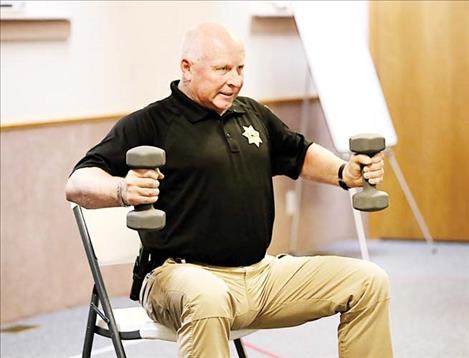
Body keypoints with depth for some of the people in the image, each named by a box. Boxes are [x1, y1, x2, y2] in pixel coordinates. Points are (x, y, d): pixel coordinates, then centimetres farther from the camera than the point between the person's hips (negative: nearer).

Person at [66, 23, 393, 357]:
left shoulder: (253, 114, 16)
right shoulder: (150, 124, -5)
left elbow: (301, 154, 32)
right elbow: (78, 184, -13)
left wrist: (345, 173, 10)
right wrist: (123, 190, -36)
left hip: (264, 272, 7)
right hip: (191, 275, -7)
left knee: (368, 281, -1)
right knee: (208, 299, -42)